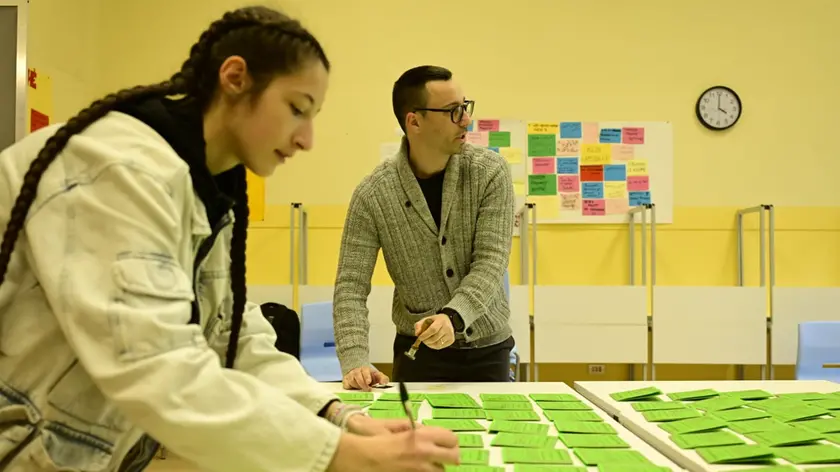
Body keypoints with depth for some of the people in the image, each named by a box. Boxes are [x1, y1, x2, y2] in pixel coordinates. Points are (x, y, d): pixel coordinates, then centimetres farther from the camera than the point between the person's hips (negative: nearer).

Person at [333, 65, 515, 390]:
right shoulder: (373, 195, -12)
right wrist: (355, 361, -27)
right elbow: (351, 286, -12)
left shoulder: (490, 172, -10)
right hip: (418, 351, -1)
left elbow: (491, 263, -16)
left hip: (488, 350, 1)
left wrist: (453, 317, -34)